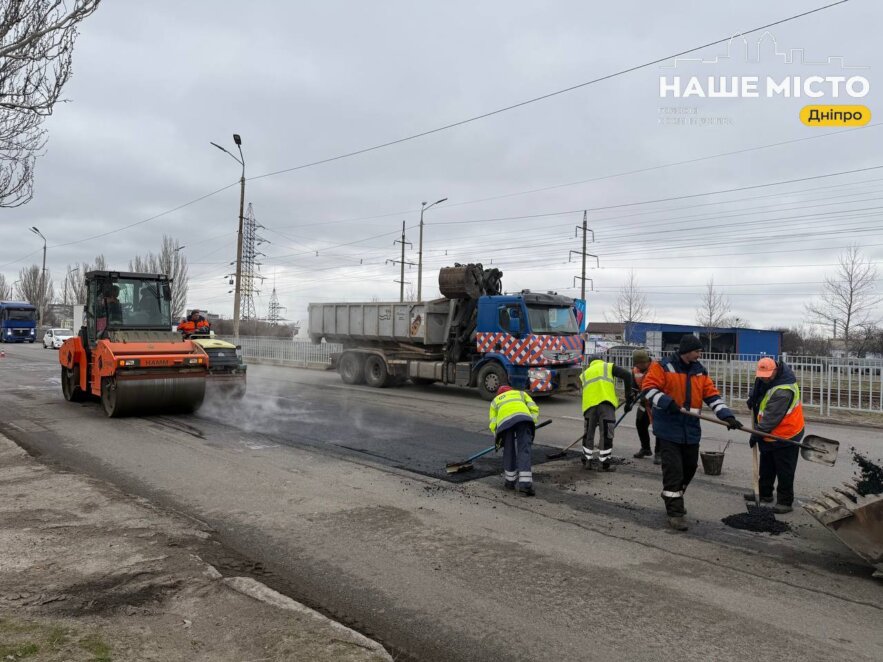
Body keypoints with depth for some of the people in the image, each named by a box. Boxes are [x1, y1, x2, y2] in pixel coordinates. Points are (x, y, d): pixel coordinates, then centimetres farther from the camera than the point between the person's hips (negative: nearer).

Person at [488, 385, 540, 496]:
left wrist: (498, 439, 34)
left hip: (505, 421, 1)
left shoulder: (495, 401, 38)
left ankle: (510, 481, 26)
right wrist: (532, 424, 25)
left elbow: (493, 425, 24)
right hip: (524, 418, 0)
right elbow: (534, 408, 21)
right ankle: (525, 483, -13)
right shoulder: (521, 393, 39)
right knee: (524, 450, -2)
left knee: (508, 452, 16)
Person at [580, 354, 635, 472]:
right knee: (606, 433, 2)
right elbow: (626, 375, 5)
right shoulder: (608, 366, 20)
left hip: (589, 404, 3)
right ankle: (605, 464, 5)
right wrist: (629, 394, 11)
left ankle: (587, 461, 21)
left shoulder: (584, 373, 31)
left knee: (589, 432, 17)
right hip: (606, 402, -3)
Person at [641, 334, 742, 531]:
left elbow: (712, 396, 4)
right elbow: (648, 388, -14)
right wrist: (667, 403, -27)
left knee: (689, 468, 17)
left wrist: (727, 416, -9)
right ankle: (675, 512, 1)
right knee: (673, 470, -7)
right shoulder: (663, 367, -9)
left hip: (691, 430, 6)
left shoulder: (700, 371, 9)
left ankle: (673, 497, 41)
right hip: (669, 428, -6)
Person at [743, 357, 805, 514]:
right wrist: (752, 398, 6)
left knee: (784, 471, 1)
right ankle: (764, 493, 35)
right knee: (766, 467, 21)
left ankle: (785, 501, 11)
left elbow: (771, 418, -27)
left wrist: (757, 434, -19)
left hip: (785, 436, -10)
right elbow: (759, 387, 23)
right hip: (770, 435, 10)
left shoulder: (783, 391, -31)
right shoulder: (766, 377, -3)